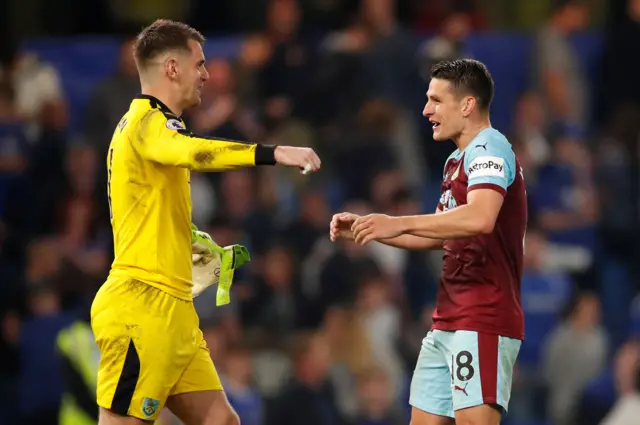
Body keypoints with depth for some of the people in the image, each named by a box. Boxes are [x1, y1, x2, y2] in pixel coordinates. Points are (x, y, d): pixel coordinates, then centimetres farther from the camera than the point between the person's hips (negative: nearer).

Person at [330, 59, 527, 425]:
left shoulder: (489, 147, -12)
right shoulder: (457, 160, 19)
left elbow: (480, 218, -30)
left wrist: (400, 223, -28)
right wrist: (367, 230, 20)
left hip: (482, 322, -10)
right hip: (449, 322, 10)